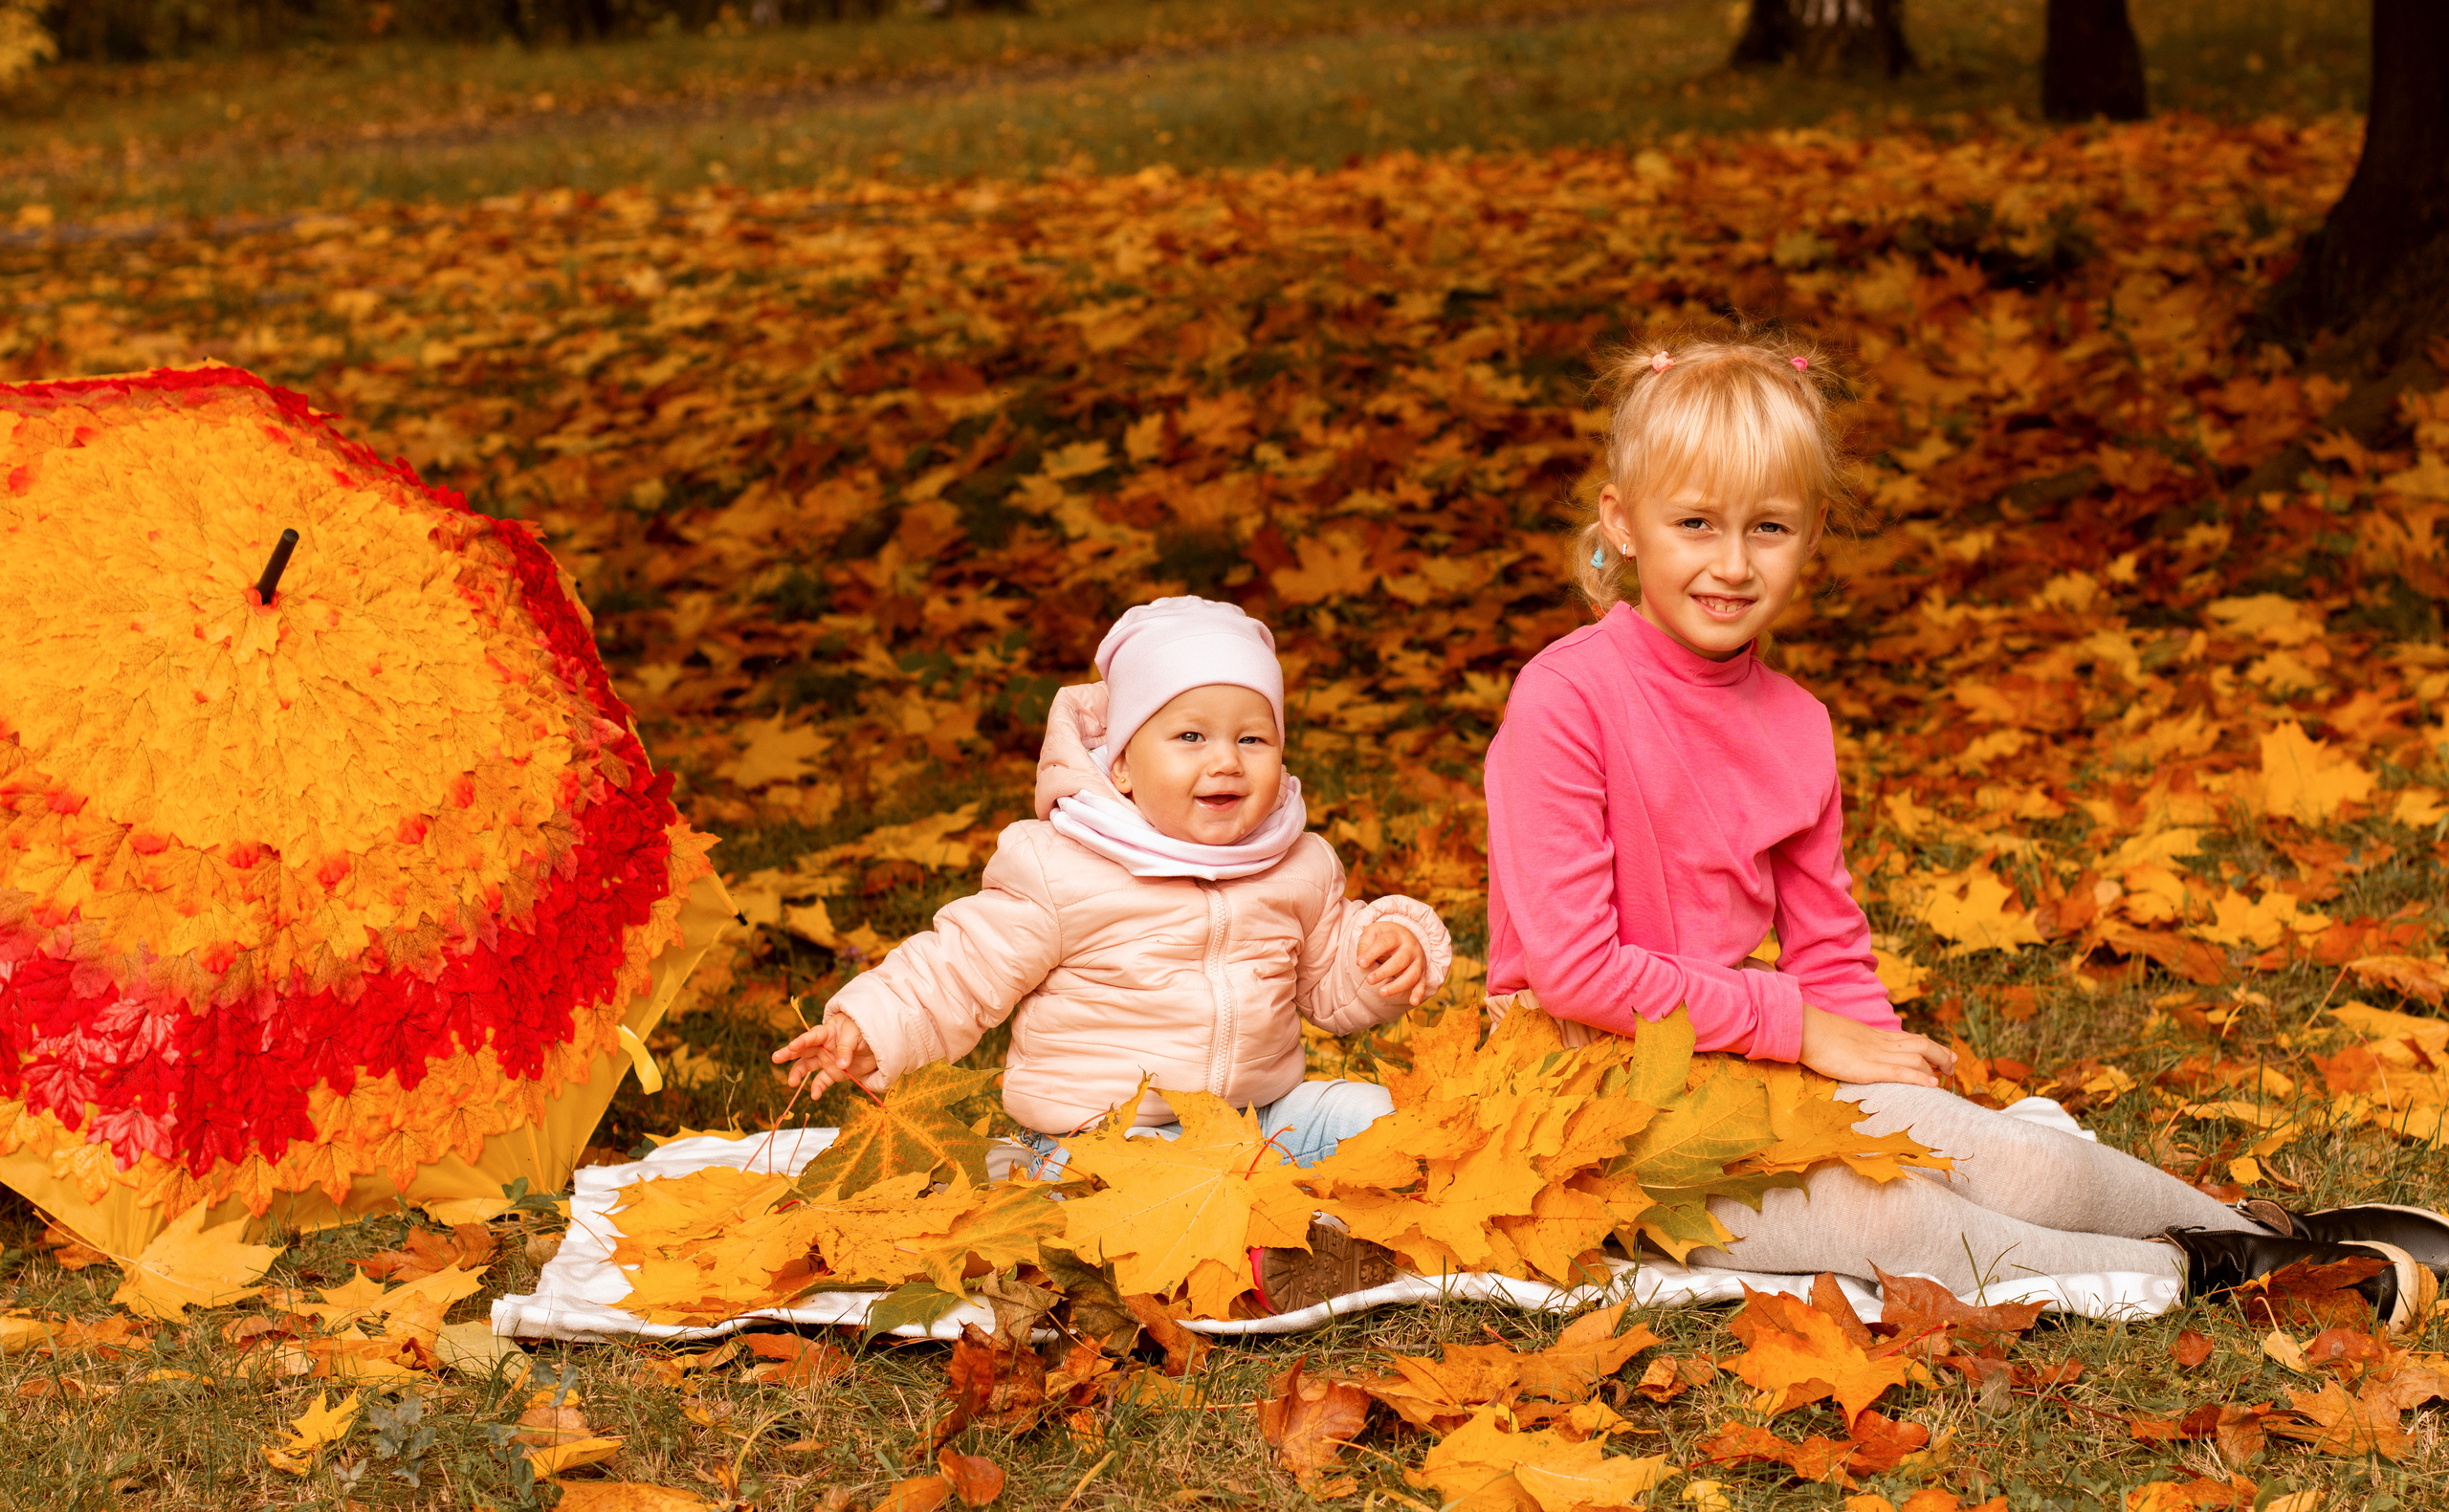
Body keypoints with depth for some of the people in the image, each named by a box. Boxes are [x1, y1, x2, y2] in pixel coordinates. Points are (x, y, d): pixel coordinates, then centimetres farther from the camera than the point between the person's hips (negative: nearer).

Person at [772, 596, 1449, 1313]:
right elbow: (960, 972, -6)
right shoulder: (1060, 873, -11)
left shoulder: (1299, 870, 4)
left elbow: (1331, 983, 18)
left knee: (1369, 1112, -13)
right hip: (1108, 1132, -5)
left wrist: (1390, 950, -3)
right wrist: (870, 1026, -20)